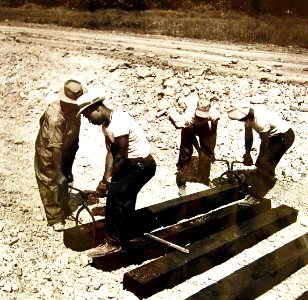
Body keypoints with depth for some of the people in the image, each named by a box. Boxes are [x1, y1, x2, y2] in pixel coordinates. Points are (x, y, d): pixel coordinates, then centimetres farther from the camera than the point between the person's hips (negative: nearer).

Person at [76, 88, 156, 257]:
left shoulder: (118, 123, -27)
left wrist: (107, 181, -16)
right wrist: (106, 178, -9)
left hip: (143, 164, -10)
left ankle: (112, 242, -6)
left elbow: (120, 157, -24)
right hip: (132, 163, 10)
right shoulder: (106, 124, 4)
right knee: (124, 198, 15)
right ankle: (121, 238, 31)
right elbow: (110, 153, 1)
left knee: (115, 194, -15)